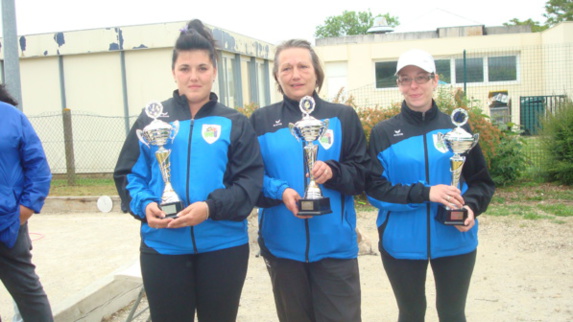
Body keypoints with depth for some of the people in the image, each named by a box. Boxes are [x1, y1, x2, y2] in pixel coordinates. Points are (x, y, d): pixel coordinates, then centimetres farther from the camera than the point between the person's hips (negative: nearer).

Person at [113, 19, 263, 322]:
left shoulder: (234, 123, 4)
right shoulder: (151, 119, 6)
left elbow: (250, 179, -5)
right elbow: (128, 174, 5)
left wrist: (212, 207, -21)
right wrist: (144, 205, -15)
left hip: (223, 247, 0)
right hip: (163, 248, 1)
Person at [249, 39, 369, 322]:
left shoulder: (343, 117, 4)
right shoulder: (262, 121, 5)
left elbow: (363, 174, 2)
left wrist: (333, 171, -18)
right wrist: (280, 191, -18)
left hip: (334, 243, -1)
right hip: (283, 244, 1)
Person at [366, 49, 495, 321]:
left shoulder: (456, 128, 1)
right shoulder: (383, 133, -2)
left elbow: (481, 181, 6)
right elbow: (374, 188, -8)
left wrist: (471, 207, -15)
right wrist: (424, 193, -20)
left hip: (454, 240, 1)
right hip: (402, 243, -1)